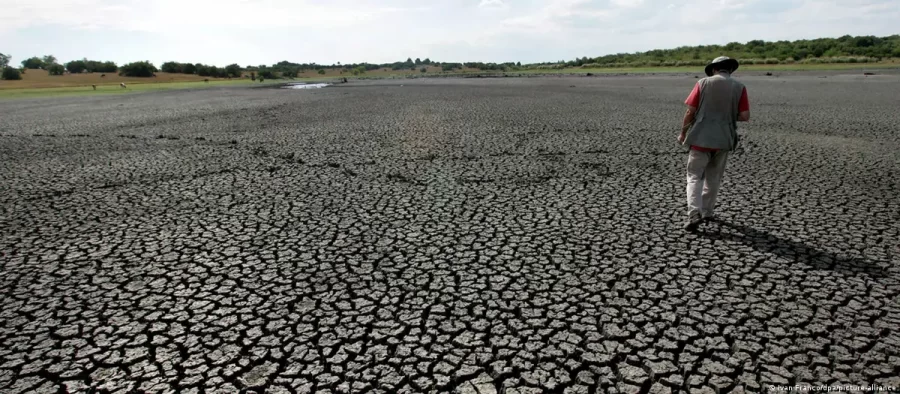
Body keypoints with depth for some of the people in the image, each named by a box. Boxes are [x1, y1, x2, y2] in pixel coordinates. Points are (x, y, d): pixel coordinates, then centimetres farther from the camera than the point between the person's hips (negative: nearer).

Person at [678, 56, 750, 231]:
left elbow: (690, 111, -5)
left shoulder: (703, 83, -2)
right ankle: (707, 211, 26)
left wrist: (683, 133, 6)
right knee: (713, 177, 18)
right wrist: (729, 115, 17)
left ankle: (694, 214, -14)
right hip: (723, 139, 2)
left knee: (695, 176, 3)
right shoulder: (739, 87, 2)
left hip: (701, 138, -2)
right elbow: (745, 116, -3)